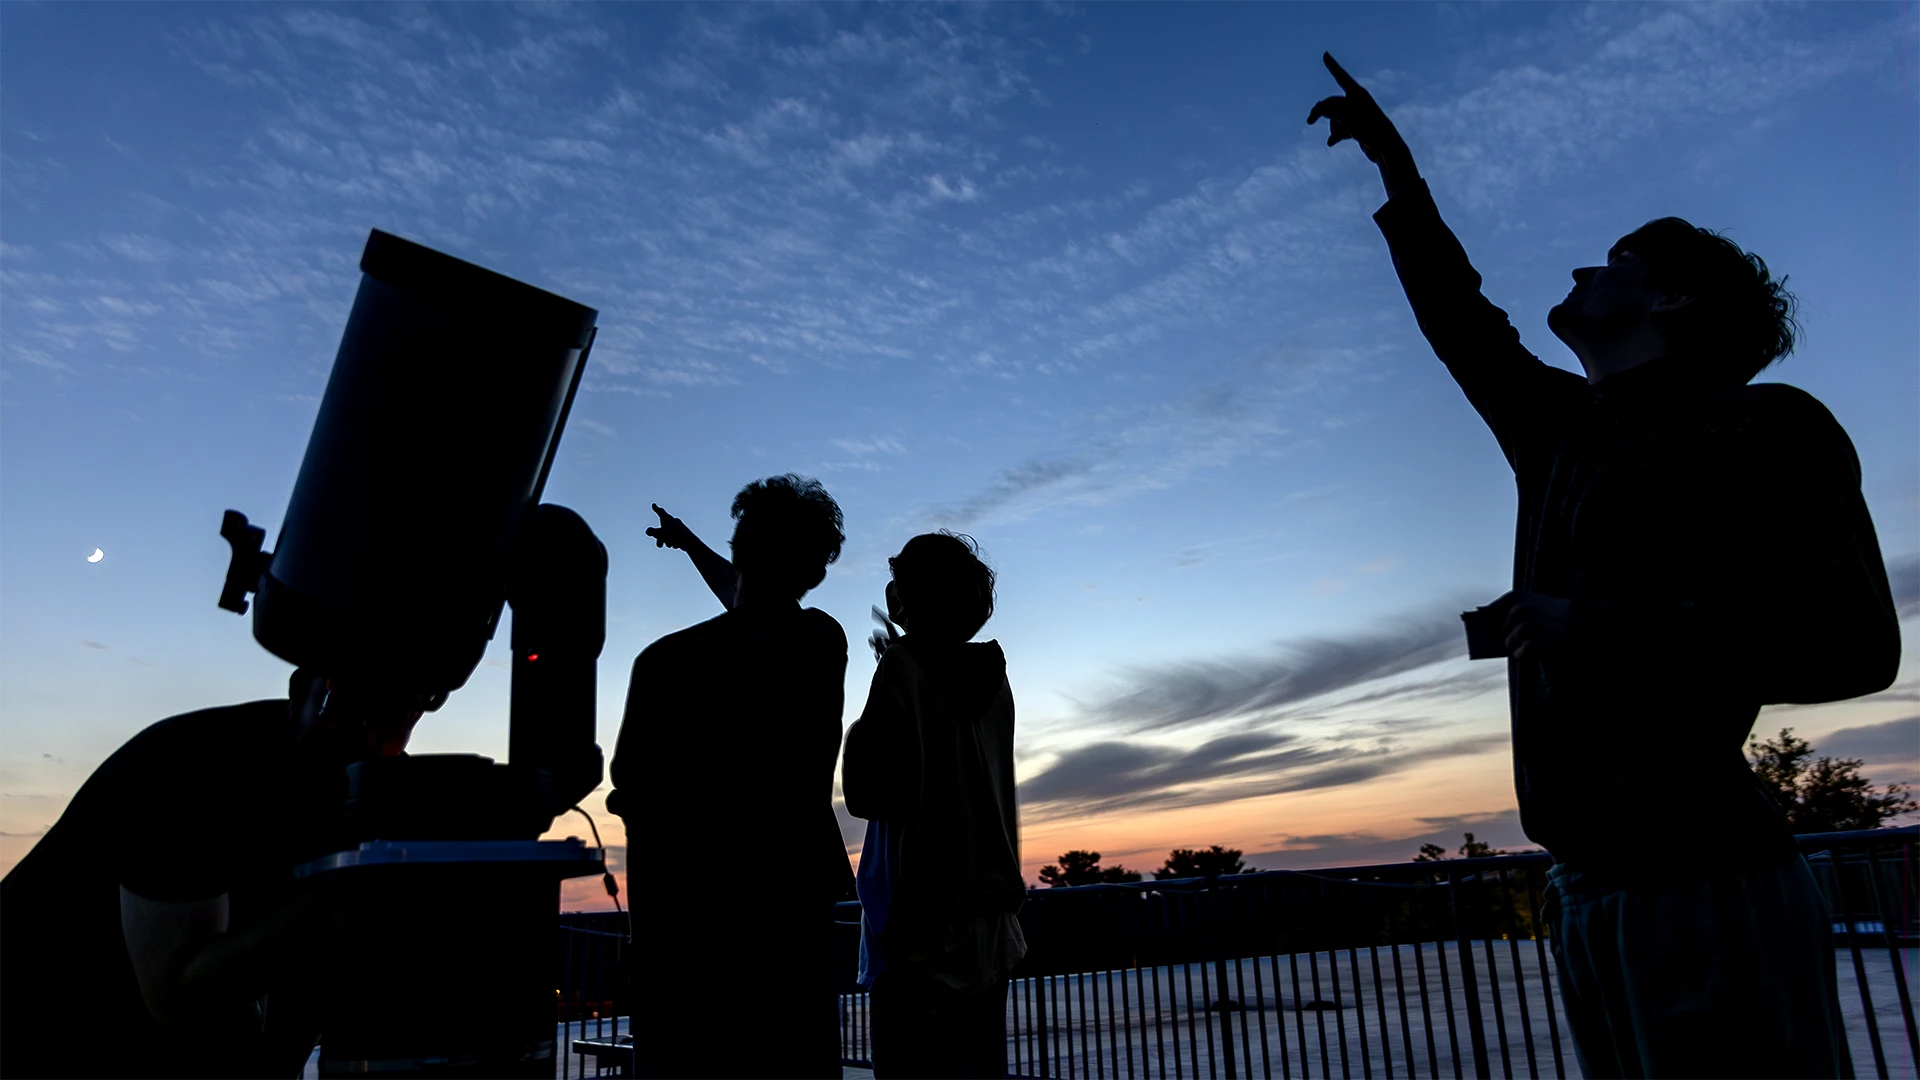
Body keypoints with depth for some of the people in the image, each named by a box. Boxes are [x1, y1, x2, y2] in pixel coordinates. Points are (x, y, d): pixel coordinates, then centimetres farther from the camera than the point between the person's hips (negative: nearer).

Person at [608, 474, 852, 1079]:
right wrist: (690, 545, 40)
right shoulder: (824, 644, 4)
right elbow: (758, 613, 26)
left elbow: (627, 796, -6)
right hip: (795, 901, 4)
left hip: (688, 912, -4)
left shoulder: (670, 660, -12)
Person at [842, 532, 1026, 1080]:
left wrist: (860, 730, 5)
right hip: (989, 928, 7)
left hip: (926, 930, -7)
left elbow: (866, 795, -13)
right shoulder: (990, 678, 9)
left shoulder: (903, 668, -10)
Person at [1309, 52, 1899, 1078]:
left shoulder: (1762, 426, -4)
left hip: (1706, 885, -7)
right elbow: (1458, 319, 24)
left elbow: (1851, 643, -14)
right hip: (1588, 886, 7)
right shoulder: (1562, 433, 15)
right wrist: (1396, 166, 28)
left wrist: (1589, 628, -14)